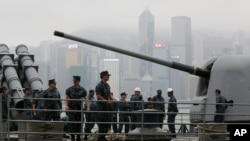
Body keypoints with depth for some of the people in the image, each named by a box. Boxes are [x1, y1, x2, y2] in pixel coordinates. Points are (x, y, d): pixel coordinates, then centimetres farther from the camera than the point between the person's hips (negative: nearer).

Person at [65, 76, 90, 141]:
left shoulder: (82, 90, 6)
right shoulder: (69, 89, 2)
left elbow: (86, 99, 0)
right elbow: (66, 98, -4)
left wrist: (88, 107, -15)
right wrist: (66, 105, -22)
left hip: (79, 108, 2)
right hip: (71, 108, -2)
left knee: (79, 123, 2)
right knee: (72, 123, -10)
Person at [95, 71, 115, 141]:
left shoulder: (107, 85, 14)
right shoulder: (99, 85, -13)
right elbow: (98, 97, -18)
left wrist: (113, 99, 2)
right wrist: (107, 101, -19)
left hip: (107, 106, 9)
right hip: (101, 107, -9)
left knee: (108, 122, 10)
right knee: (101, 122, -7)